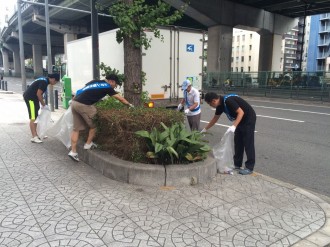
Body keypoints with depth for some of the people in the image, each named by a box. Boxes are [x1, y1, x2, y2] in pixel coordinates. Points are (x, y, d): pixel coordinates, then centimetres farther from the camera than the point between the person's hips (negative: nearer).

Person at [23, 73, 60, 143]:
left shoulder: (44, 80, 14)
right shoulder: (44, 82, -17)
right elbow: (38, 94, -20)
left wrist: (42, 104, 16)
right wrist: (44, 105, -11)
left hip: (32, 97, 11)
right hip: (30, 98, -11)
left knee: (35, 117, 15)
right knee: (33, 118, -10)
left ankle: (35, 134, 23)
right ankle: (34, 137, -8)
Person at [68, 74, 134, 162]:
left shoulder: (94, 81, 22)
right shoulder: (107, 87, 2)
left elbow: (80, 91, 22)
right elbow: (120, 98, 9)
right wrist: (129, 104, 21)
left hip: (74, 103, 8)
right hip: (84, 105, -8)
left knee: (76, 128, 11)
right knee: (94, 125, 13)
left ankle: (73, 151, 12)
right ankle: (88, 144, 24)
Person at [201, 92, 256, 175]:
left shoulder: (228, 100, -27)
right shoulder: (220, 105, 1)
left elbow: (241, 112, -29)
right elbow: (215, 118, 13)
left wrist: (233, 126, -38)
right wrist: (205, 129, 17)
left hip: (249, 118, -9)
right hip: (241, 119, 9)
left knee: (248, 143, -6)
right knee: (238, 142, 11)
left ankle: (249, 168, 2)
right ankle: (237, 164, 20)